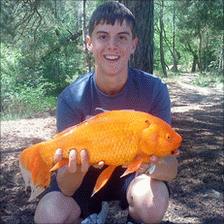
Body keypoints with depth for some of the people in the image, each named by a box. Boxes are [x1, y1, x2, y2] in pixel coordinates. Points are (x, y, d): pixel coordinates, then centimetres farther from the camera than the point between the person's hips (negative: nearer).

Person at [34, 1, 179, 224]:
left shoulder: (153, 89, -21)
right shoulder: (71, 98, -21)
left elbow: (171, 169, -21)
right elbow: (66, 188, -22)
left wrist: (153, 165, -46)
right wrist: (75, 170, -47)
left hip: (132, 170, 0)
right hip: (89, 173, 1)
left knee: (153, 205, -33)